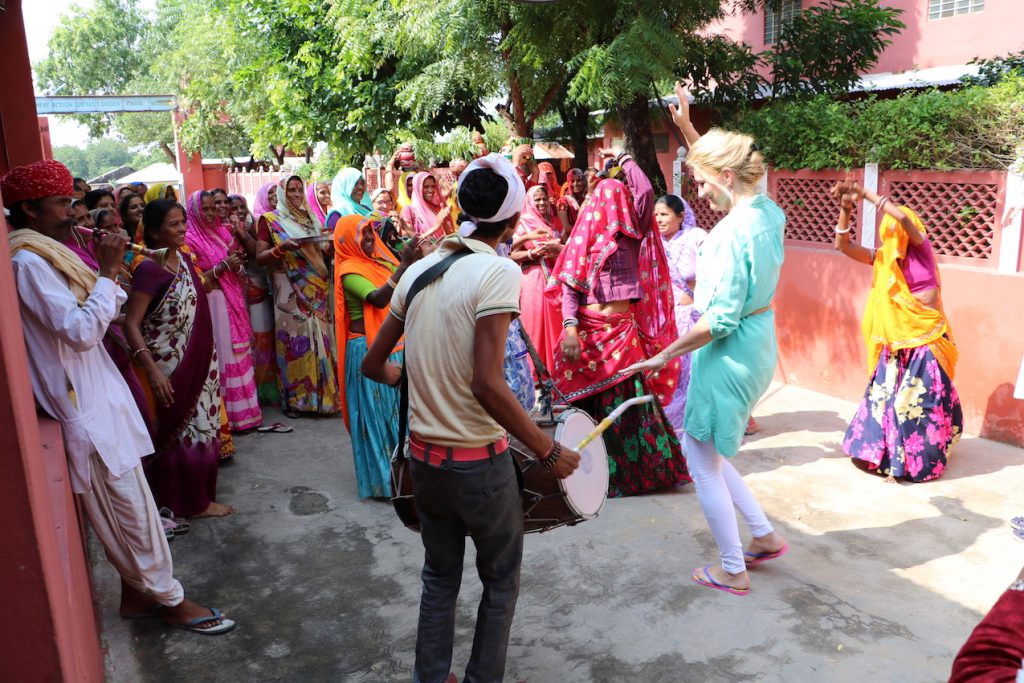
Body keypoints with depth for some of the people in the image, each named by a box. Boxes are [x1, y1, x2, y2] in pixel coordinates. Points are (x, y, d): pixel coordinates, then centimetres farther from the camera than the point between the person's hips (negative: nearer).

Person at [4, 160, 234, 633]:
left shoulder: (46, 255, 13)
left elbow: (94, 318, 17)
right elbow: (80, 332, -23)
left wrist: (108, 277, 3)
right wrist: (107, 272, -20)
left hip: (98, 395, 10)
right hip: (85, 406, -10)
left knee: (126, 506, 15)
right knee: (131, 508, -1)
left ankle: (137, 593, 27)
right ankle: (169, 600, 11)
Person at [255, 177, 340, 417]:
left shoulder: (310, 218, 16)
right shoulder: (269, 220, 1)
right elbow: (260, 258, -3)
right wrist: (282, 247, -19)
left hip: (316, 289, 5)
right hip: (289, 291, -5)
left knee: (319, 339, 4)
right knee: (294, 341, -5)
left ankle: (321, 393, 13)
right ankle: (293, 399, 5)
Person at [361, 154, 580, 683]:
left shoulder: (418, 270, 2)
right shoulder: (498, 271, -17)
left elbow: (373, 366, 9)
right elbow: (487, 386, -25)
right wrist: (550, 452, -16)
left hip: (423, 456, 6)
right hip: (477, 461, -6)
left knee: (440, 576, 23)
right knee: (501, 580, 18)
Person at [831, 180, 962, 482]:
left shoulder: (921, 250, -6)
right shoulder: (882, 258, 5)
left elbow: (904, 218, -23)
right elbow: (843, 245, 1)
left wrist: (865, 193, -18)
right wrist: (845, 209, -12)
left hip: (927, 338, -5)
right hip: (896, 340, 5)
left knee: (919, 401, -2)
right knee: (885, 395, 8)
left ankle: (915, 462, 9)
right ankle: (883, 452, 22)